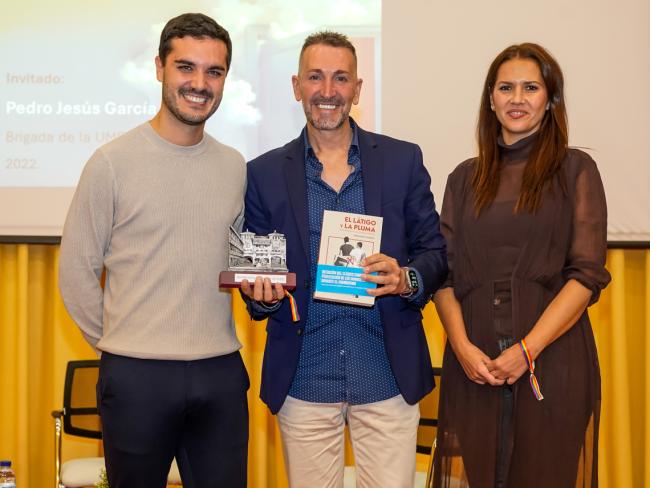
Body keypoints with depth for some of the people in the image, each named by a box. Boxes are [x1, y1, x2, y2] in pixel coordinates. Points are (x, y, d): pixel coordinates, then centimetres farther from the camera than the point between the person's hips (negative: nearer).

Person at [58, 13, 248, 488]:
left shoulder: (235, 167, 7)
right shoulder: (113, 162, -6)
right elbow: (76, 273, -2)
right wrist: (118, 343, 1)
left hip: (222, 373, 4)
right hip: (137, 376, -3)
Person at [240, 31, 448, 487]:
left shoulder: (403, 160, 4)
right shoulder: (265, 173, 4)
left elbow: (436, 252, 6)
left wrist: (407, 279, -15)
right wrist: (262, 294, -13)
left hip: (389, 376, 0)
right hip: (303, 378, 1)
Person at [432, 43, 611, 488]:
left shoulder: (575, 170, 3)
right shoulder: (466, 178, 12)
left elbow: (587, 274, -5)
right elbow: (444, 271, 7)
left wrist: (527, 349, -14)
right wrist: (461, 344, -9)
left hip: (552, 359, -2)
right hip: (473, 363, 3)